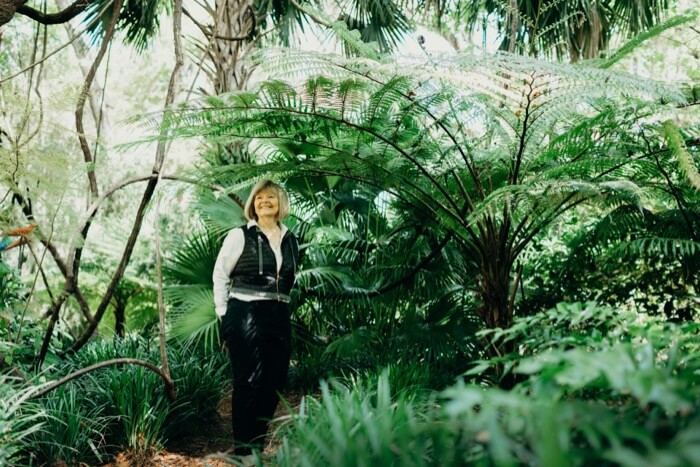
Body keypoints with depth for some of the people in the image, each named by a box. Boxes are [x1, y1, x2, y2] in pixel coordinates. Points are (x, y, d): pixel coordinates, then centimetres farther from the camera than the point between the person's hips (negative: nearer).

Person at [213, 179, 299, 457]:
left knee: (275, 382, 6)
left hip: (279, 318, 5)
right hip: (245, 316, -5)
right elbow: (220, 275, 4)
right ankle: (243, 448, 6)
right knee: (249, 381, -5)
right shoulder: (239, 236, 0)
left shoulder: (291, 241, 12)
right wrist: (224, 315, 0)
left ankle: (258, 443, 21)